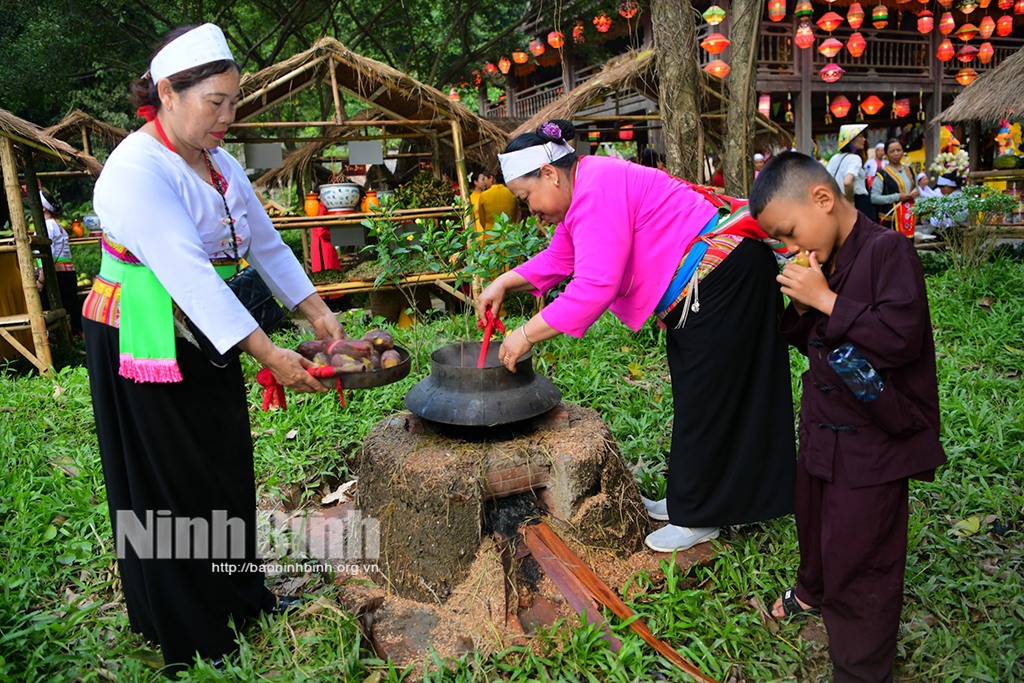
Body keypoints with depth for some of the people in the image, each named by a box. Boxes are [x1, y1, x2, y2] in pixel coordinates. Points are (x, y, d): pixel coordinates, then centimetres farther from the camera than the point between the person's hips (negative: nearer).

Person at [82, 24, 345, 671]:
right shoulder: (137, 171, -22)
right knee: (169, 485, 5)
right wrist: (271, 356, -33)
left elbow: (267, 244, 7)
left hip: (211, 341, 8)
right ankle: (187, 636, 24)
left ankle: (239, 593, 36)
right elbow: (188, 277, -31)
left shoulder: (219, 162, 4)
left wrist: (318, 312, -2)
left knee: (226, 466, 16)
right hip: (146, 348, -8)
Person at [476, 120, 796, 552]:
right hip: (693, 291, 11)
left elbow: (594, 287, -30)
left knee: (704, 400, -1)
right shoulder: (581, 192, 9)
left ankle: (696, 519, 14)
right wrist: (505, 283, 7)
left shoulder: (598, 191, -24)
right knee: (693, 397, 18)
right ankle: (689, 499, 33)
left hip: (723, 275, -11)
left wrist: (527, 334, -24)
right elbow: (558, 260, 19)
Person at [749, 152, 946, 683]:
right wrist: (800, 308, -7)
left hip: (873, 441, -8)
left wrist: (825, 299, -24)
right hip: (823, 425, 8)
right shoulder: (823, 261, 5)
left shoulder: (888, 250, -19)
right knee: (814, 519, 28)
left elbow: (901, 336, -29)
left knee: (859, 559, 3)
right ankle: (814, 590, 56)